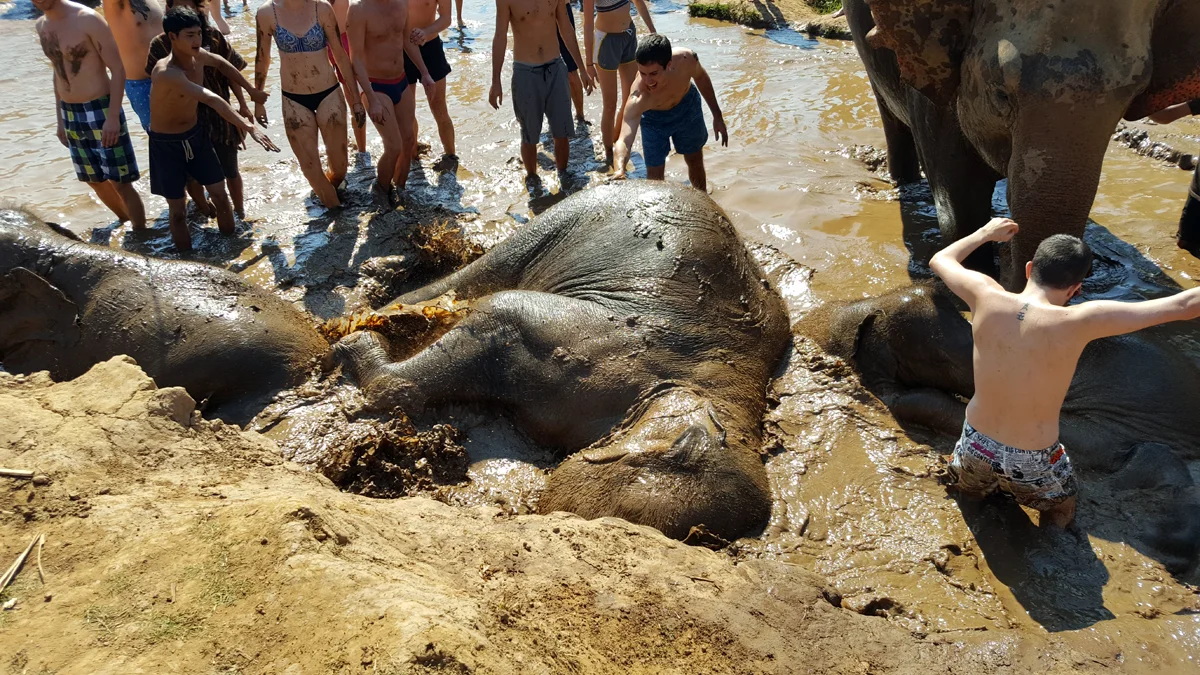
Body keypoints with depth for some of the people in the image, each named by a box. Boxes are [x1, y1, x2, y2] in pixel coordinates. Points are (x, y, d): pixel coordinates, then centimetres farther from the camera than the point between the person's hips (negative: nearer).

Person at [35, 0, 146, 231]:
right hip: (70, 114, 7)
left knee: (119, 181, -4)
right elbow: (60, 71, 17)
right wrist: (60, 118, 18)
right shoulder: (41, 26, 7)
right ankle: (126, 222, 35)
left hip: (101, 110, -7)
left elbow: (118, 68, -14)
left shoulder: (88, 19, -14)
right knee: (94, 180, 16)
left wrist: (113, 116, -19)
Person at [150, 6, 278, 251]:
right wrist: (249, 127, -51)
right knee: (178, 210, 2)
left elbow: (222, 64, 15)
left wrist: (251, 91, 20)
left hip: (196, 134, 6)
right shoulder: (166, 73, -33)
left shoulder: (197, 56, -10)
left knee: (220, 194, 8)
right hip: (166, 144, -6)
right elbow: (212, 100, -43)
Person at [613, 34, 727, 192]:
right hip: (654, 119, -3)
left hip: (687, 106, 3)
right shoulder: (638, 99, -45)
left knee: (695, 161, 20)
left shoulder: (686, 59, -36)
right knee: (655, 175, -1)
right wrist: (619, 170, -77)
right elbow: (624, 139, -56)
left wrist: (717, 116, -3)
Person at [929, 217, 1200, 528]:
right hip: (1031, 464, -3)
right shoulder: (1076, 322, -28)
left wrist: (985, 233, 16)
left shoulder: (987, 297, -19)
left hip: (976, 444, 4)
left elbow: (940, 260, 2)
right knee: (1061, 512, 31)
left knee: (968, 488, 40)